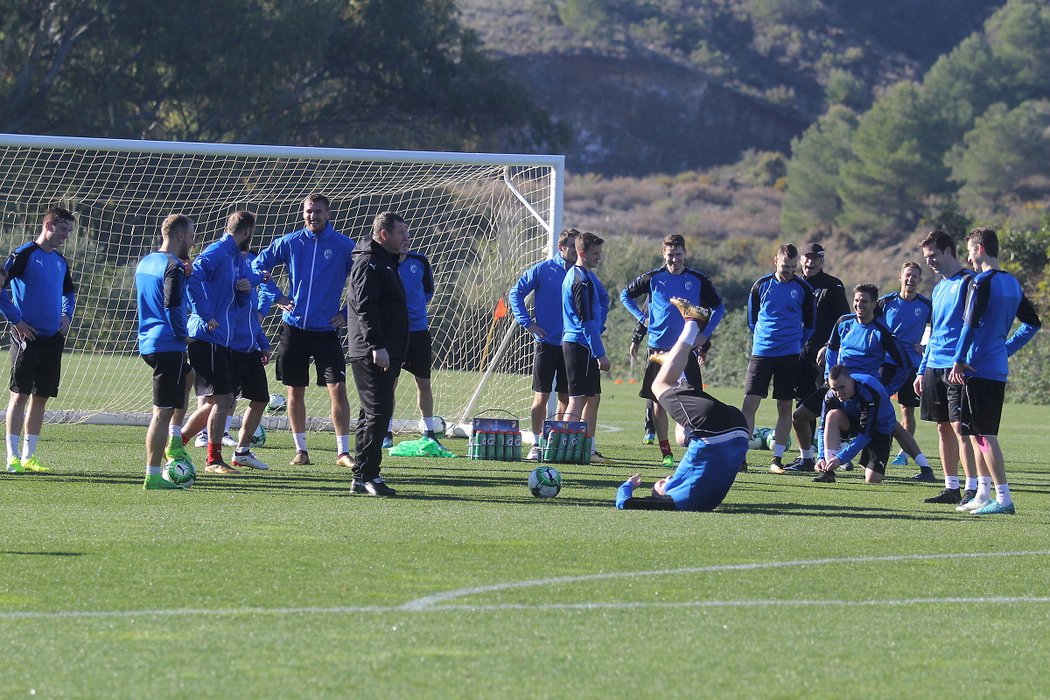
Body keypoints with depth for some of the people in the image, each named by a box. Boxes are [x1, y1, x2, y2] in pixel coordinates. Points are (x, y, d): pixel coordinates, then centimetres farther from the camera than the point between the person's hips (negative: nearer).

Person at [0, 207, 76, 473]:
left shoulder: (60, 262, 14)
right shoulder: (24, 254, -8)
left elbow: (69, 293, 31)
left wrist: (67, 314, 13)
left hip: (52, 339, 7)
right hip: (27, 336, -7)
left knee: (41, 397, 8)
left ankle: (28, 456, 13)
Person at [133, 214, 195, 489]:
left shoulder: (144, 263, 13)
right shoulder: (173, 267, -14)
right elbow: (172, 306, -23)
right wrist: (183, 334, -7)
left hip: (147, 343, 9)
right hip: (168, 346, -9)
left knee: (187, 376, 32)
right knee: (163, 412, -6)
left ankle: (175, 441, 22)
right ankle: (153, 476, -5)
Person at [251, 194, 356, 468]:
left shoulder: (344, 246, -2)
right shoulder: (290, 242, 2)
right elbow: (258, 265, 12)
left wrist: (346, 314, 0)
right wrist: (275, 297, 3)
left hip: (326, 330, -2)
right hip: (294, 329, 2)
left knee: (338, 389, -9)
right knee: (295, 391, 6)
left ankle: (343, 452, -4)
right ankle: (300, 450, 17)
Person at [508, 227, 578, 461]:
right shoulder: (542, 270, -3)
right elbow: (515, 293, 3)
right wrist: (527, 323, -4)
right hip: (547, 343, -3)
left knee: (566, 397, 6)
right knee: (542, 396, -1)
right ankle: (536, 443, 6)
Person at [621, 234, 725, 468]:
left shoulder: (698, 280, 4)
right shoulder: (653, 278, 4)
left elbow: (719, 308, 15)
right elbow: (626, 295, 18)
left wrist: (705, 334, 5)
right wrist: (641, 317, 6)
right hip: (659, 348, 1)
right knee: (659, 402, 2)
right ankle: (665, 453, 9)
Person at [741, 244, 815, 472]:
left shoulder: (803, 289, 2)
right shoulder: (761, 285, 3)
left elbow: (809, 325, 12)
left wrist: (795, 344, 10)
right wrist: (764, 337, 11)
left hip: (790, 356, 0)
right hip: (761, 353, 0)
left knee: (785, 407, 2)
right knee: (749, 403, -8)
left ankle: (777, 457, 9)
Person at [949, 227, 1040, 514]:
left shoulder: (982, 282, -13)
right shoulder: (1012, 283, 13)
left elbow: (971, 324, -18)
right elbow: (1033, 323, 19)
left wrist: (959, 361, -11)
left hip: (979, 369, -9)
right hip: (1000, 369, 9)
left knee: (984, 434, -7)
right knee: (981, 433, 17)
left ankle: (1004, 498, -12)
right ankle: (983, 495, 20)